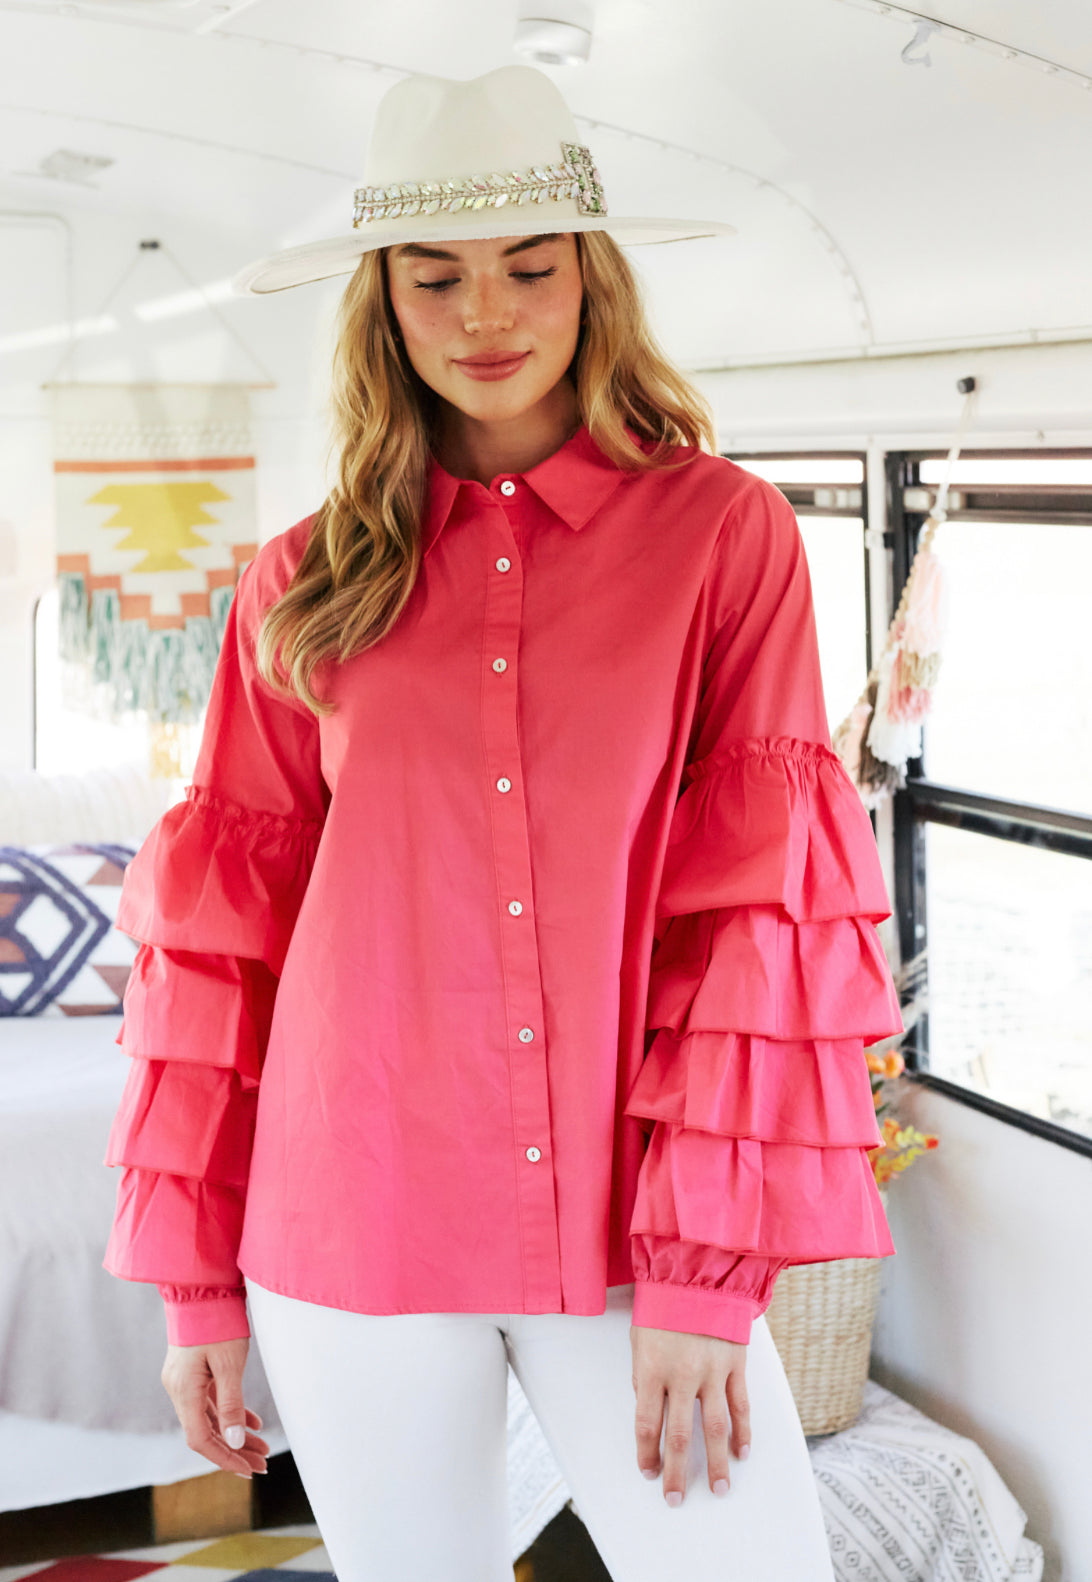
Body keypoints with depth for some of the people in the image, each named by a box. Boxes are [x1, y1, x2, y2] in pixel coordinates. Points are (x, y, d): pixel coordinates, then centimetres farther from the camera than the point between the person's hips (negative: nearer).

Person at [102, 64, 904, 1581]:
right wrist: (196, 1270, 6)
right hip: (355, 1233, 2)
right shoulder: (308, 585, 6)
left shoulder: (726, 532, 0)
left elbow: (766, 901, -5)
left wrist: (705, 1257, -11)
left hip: (632, 1224, -1)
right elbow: (225, 926, 7)